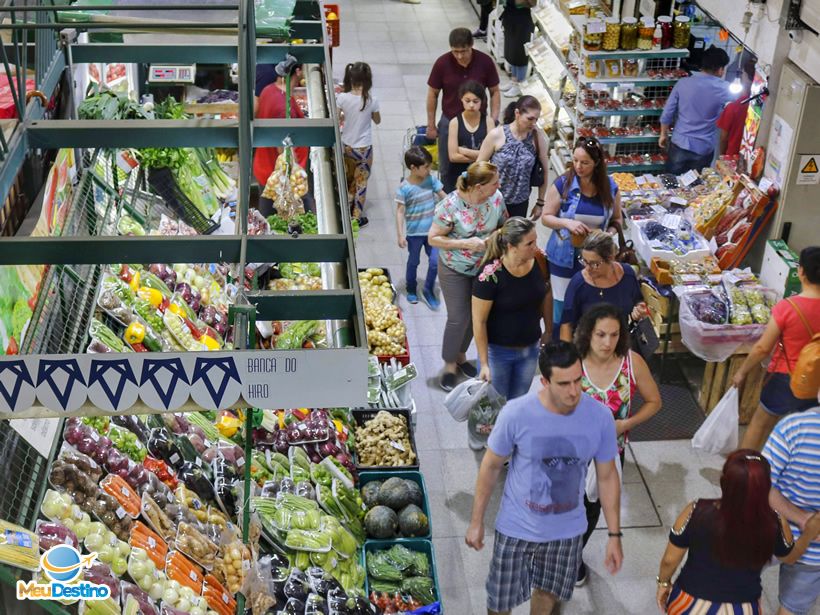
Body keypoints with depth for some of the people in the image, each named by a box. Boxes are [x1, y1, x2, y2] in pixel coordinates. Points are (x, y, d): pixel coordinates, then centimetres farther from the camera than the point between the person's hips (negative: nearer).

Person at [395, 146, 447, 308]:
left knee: (435, 262, 2)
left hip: (432, 230, 3)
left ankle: (428, 290, 25)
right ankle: (411, 290, 38)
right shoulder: (404, 188, -18)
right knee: (413, 262, 16)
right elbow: (400, 212, -15)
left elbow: (443, 196, 4)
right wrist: (400, 235, -16)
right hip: (414, 233, -3)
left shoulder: (431, 180, -6)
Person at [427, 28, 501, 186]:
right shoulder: (442, 63, -16)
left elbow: (494, 91, -3)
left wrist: (494, 119, -12)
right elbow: (433, 94, -4)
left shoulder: (485, 62, -15)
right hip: (449, 123, 0)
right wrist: (431, 125, 0)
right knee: (447, 170, 13)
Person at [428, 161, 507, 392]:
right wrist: (465, 244, -27)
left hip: (484, 267, 5)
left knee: (475, 315, 17)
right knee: (458, 318, 1)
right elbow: (433, 238, -18)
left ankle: (461, 355, 41)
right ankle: (450, 365, 23)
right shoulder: (451, 205, -25)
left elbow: (504, 224, 6)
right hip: (455, 270, -5)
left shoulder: (496, 198, -12)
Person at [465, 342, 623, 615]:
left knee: (548, 592, 25)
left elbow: (607, 477, -4)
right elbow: (491, 467, -9)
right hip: (517, 527, -2)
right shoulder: (516, 413, -25)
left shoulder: (600, 417, -18)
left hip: (567, 529, 2)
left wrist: (614, 535, 0)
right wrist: (476, 521, -3)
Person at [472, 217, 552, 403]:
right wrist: (484, 364, -17)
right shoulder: (491, 275, -26)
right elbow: (479, 322, -19)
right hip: (498, 351, -4)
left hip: (531, 348, 4)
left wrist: (549, 331, 13)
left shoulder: (540, 260, -12)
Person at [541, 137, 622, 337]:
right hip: (564, 258, -1)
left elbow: (616, 220, 9)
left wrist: (608, 234, -13)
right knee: (562, 307, 8)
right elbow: (546, 217, -4)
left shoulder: (610, 187, -4)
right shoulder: (563, 184, -10)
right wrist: (567, 223, -23)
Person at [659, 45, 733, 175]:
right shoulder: (724, 90, -11)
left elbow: (667, 113, -6)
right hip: (704, 149, -1)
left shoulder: (683, 83, -9)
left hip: (680, 144, 1)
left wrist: (664, 135, 11)